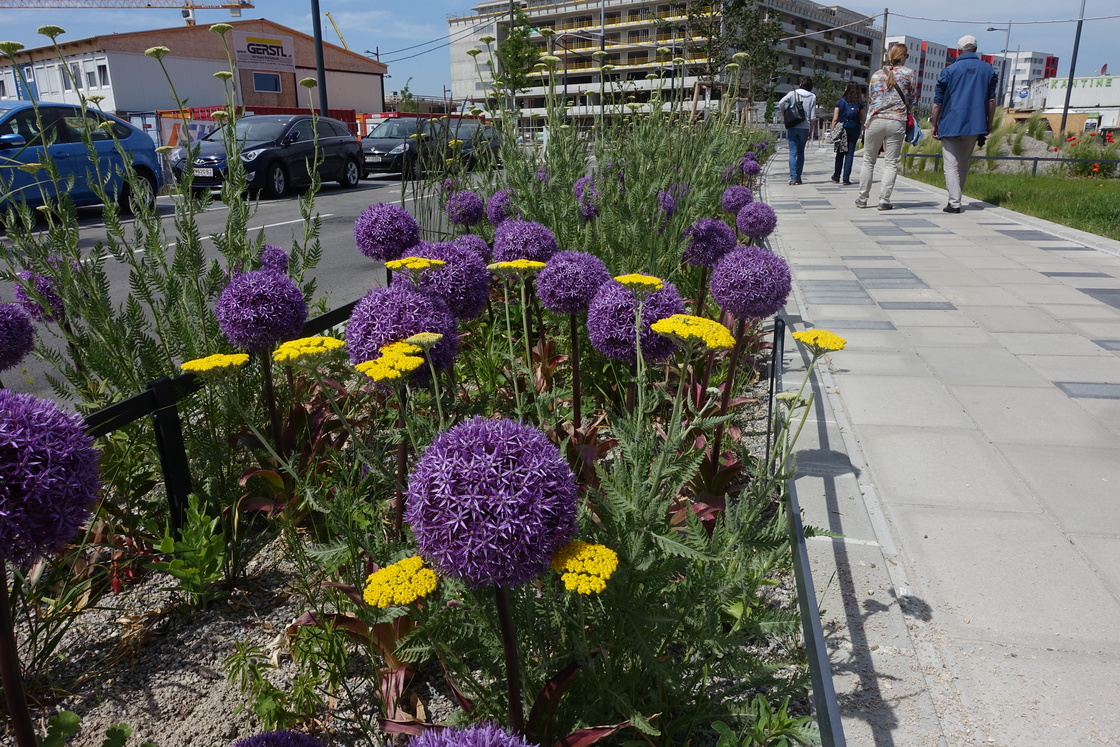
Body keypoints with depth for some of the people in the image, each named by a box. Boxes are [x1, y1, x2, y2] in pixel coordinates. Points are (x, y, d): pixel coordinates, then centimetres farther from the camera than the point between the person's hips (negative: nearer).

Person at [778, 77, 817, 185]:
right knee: (801, 152, 14)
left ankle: (793, 178, -10)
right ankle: (798, 177, 14)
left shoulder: (793, 93, 1)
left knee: (793, 153, -2)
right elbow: (813, 117, 1)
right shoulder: (812, 97, 4)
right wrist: (810, 132, 10)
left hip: (792, 127, -1)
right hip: (804, 128, 1)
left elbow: (781, 103, -14)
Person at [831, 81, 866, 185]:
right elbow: (862, 119, 2)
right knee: (850, 153, 2)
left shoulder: (841, 101, -3)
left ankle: (836, 176, 19)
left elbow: (835, 119, -5)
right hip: (854, 130, 0)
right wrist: (862, 130, 12)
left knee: (840, 153, 12)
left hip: (842, 129, 0)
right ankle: (846, 178, -3)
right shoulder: (859, 103, 1)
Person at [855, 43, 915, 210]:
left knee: (869, 161, 9)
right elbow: (911, 98, 10)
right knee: (891, 163, 2)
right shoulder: (908, 73, 3)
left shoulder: (877, 74, 9)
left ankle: (862, 198, 11)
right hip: (897, 122, -2)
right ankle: (884, 200, -3)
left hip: (875, 120, 2)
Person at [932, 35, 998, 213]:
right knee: (963, 163, 16)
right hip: (975, 125, 4)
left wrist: (934, 125, 7)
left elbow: (937, 102, -2)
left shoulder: (949, 70, -1)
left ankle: (954, 203, -11)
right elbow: (991, 100, 9)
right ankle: (955, 195, 25)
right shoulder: (989, 70, 8)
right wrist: (989, 124, 16)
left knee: (951, 164, -3)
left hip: (951, 125, -3)